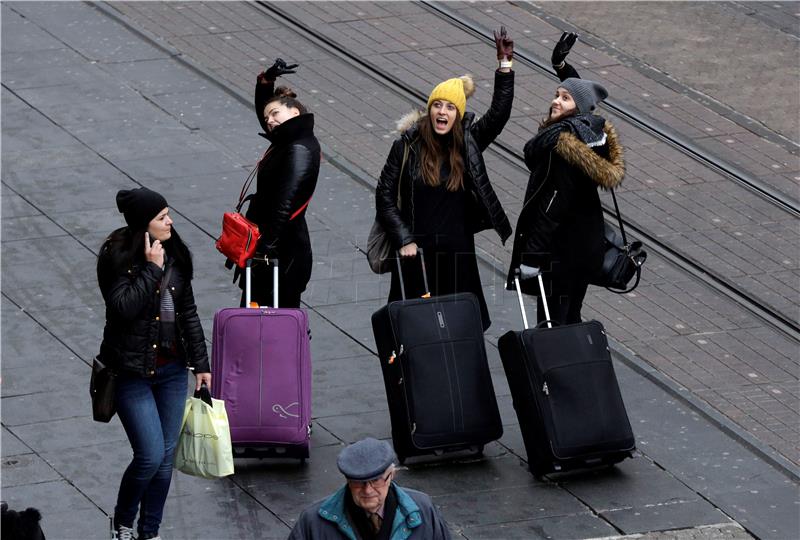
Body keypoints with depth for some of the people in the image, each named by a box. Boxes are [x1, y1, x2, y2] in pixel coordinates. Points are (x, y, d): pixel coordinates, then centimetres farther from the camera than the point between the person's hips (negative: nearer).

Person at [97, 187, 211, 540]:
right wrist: (152, 268, -24)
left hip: (172, 371, 6)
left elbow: (188, 312, 11)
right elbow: (124, 307, -26)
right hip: (132, 372, -6)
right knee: (151, 456, -10)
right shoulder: (117, 256, -14)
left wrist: (200, 363, 12)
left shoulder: (175, 253, 4)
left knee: (166, 457, 8)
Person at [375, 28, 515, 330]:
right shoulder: (407, 146, -2)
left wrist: (505, 66, -14)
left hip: (458, 254, 2)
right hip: (417, 253, -2)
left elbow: (498, 114, -6)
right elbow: (384, 197, 0)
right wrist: (404, 240, -8)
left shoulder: (468, 143, 4)